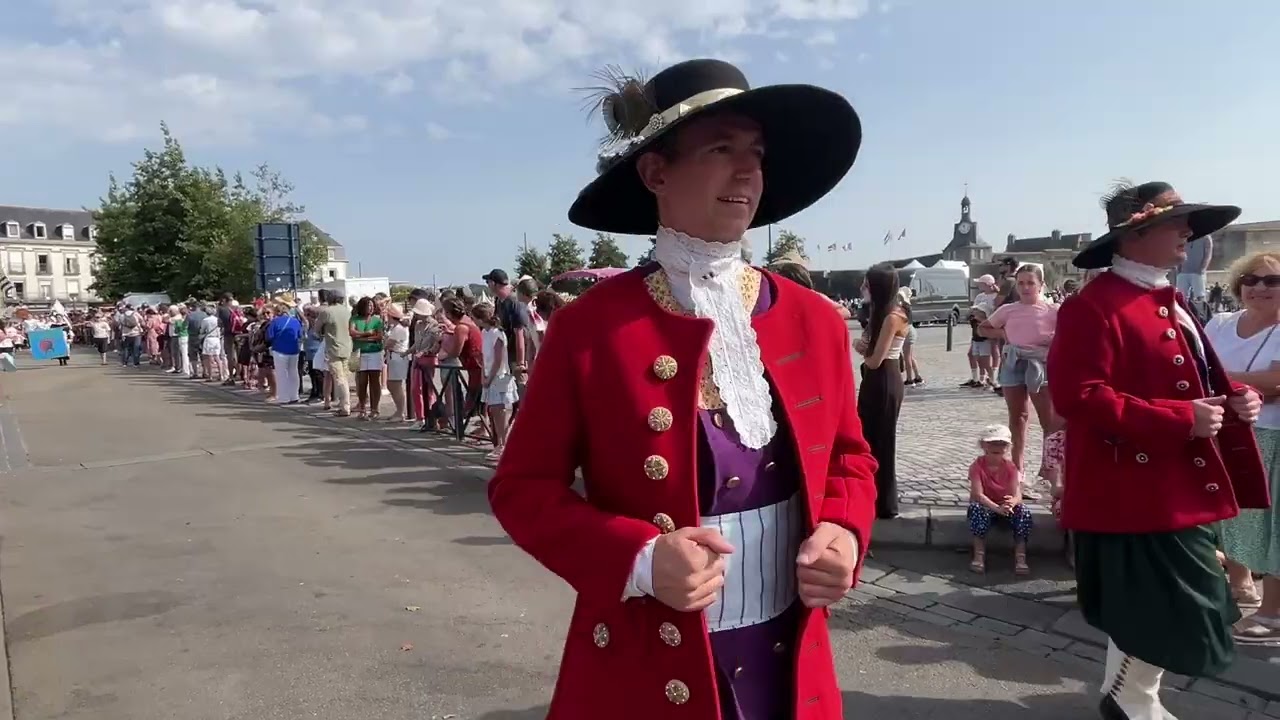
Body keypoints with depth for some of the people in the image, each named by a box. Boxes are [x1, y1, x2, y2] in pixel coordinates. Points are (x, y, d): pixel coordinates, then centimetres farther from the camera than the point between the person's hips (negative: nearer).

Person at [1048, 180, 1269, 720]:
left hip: (1177, 486, 10)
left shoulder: (1168, 301, 15)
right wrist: (1179, 421, -25)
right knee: (1161, 609, -2)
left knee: (1158, 608, 19)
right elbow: (1078, 396, -26)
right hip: (1135, 491, -10)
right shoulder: (1093, 307, -18)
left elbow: (1194, 379, 24)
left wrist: (1233, 397, 2)